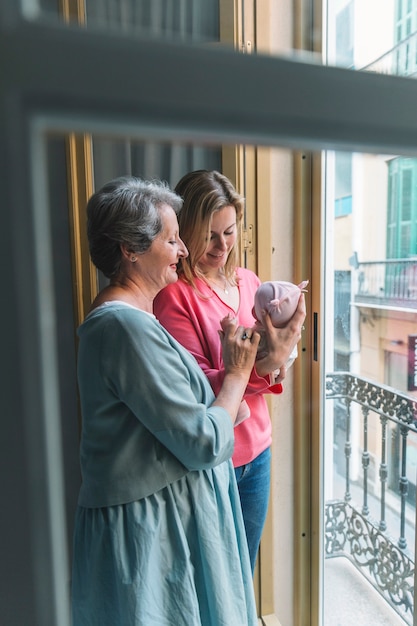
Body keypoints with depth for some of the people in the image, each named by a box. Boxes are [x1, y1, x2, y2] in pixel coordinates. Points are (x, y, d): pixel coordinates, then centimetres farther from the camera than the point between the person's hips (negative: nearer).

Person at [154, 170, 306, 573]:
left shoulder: (249, 282, 2)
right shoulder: (173, 295, -16)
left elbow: (267, 380, 5)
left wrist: (278, 360, -18)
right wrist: (265, 365, -32)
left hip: (256, 452, 5)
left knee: (244, 572, 23)